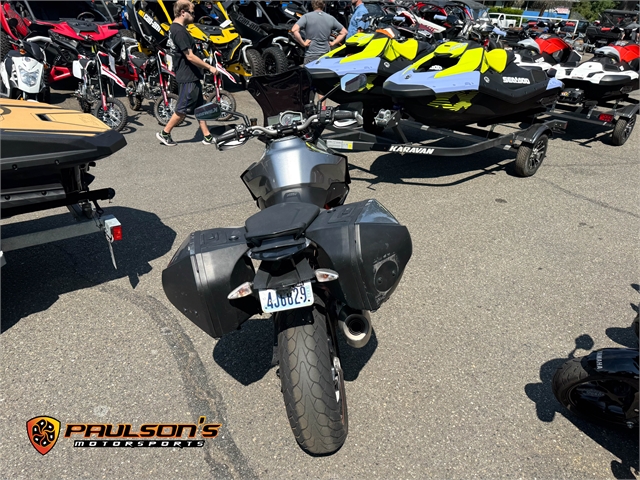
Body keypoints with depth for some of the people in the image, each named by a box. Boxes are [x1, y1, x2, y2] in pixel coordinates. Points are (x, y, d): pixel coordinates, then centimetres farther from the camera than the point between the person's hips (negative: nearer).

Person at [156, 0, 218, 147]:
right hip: (187, 77, -10)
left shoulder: (175, 28, 13)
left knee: (200, 107, 12)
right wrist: (209, 67, -14)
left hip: (191, 75, 10)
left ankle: (208, 137, 16)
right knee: (183, 109, -1)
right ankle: (164, 133, 10)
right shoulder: (179, 31, -19)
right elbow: (190, 56, -22)